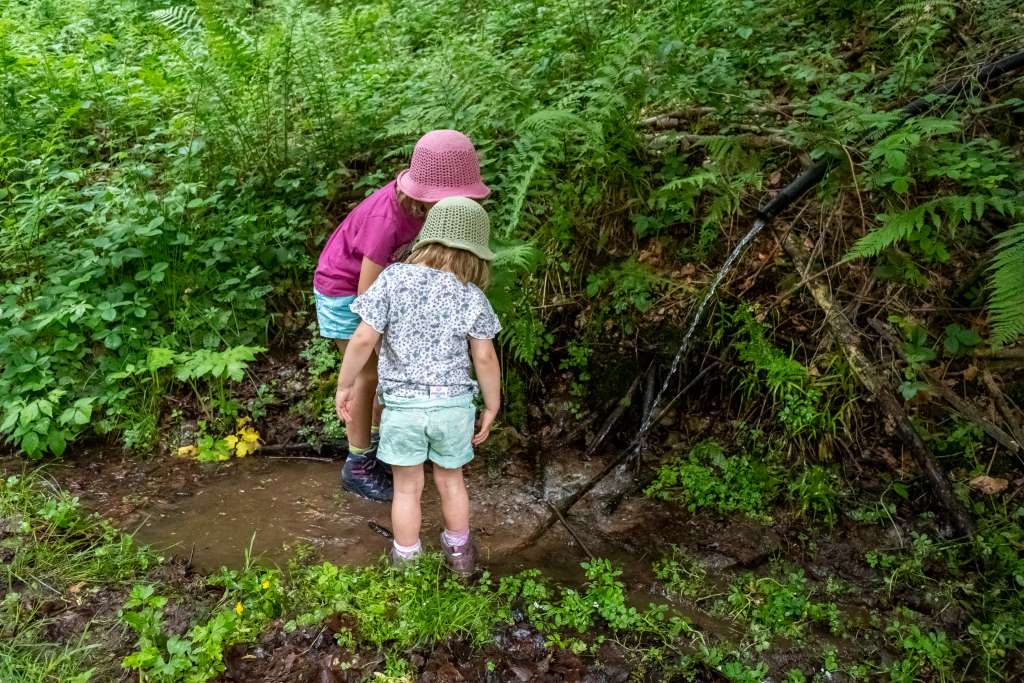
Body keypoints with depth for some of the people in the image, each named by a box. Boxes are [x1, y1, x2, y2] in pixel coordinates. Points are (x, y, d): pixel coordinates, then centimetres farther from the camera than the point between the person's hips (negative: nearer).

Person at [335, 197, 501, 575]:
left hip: (402, 404, -1)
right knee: (450, 479, 23)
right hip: (453, 403, 1)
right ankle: (459, 553, 41)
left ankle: (406, 561, 32)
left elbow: (363, 339, -13)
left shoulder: (393, 278, -10)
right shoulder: (472, 297, -8)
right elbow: (485, 358, -6)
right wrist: (491, 408, 7)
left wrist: (345, 385, 0)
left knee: (407, 487, 16)